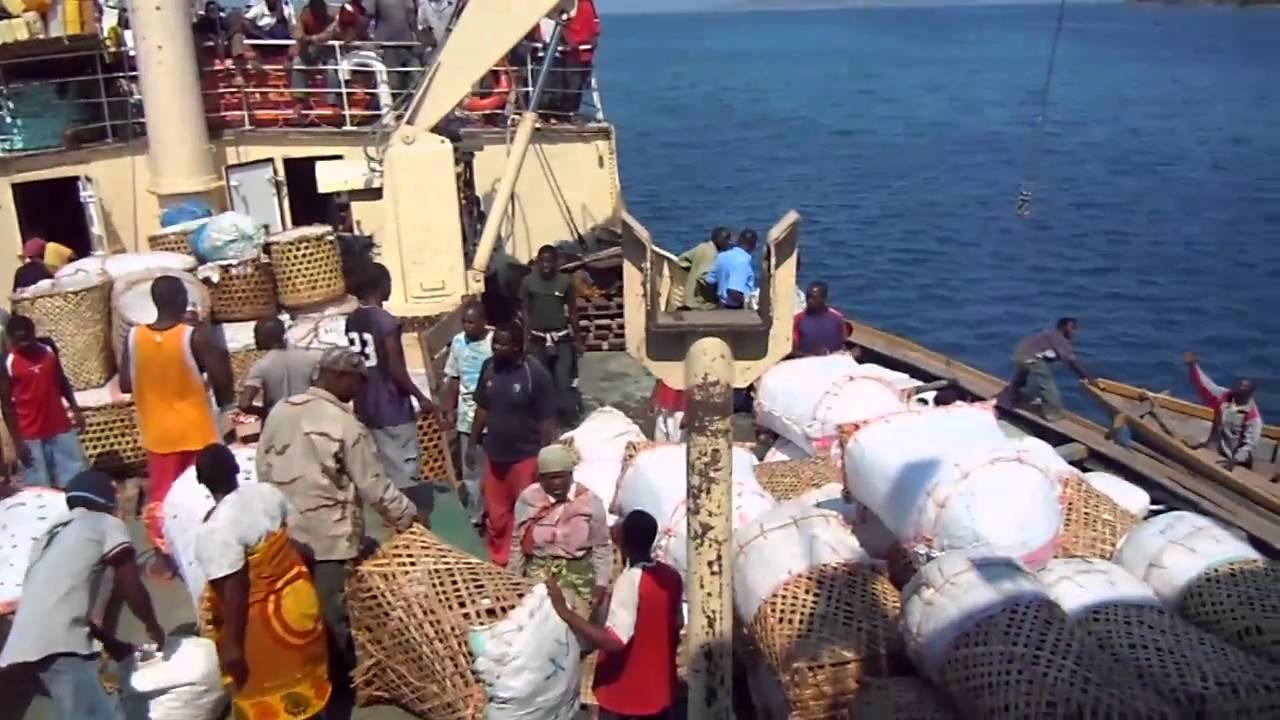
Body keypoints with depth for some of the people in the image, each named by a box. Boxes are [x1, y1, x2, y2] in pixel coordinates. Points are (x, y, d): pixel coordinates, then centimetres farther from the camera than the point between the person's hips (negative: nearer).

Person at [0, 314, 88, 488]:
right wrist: (17, 441, -8)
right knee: (40, 489, 2)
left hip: (61, 428, 4)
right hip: (31, 436, -4)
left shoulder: (48, 350, 0)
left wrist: (76, 410, 11)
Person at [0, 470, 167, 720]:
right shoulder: (107, 524, 9)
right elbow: (130, 587, 4)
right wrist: (153, 627, 21)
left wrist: (109, 641, 41)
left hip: (21, 648, 8)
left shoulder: (50, 536, 30)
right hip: (57, 646, -8)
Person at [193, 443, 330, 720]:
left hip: (263, 618, -7)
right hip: (297, 596, 7)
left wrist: (231, 644, -15)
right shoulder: (267, 492, -6)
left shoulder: (214, 530, -25)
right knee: (302, 674, 26)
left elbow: (233, 593, -24)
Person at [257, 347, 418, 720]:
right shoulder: (345, 424, -16)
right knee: (333, 623, 5)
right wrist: (408, 517, 3)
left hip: (284, 534, 6)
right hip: (330, 540, -6)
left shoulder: (279, 411, 3)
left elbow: (263, 470, 10)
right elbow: (374, 486, -11)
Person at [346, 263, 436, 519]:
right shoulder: (388, 321, -18)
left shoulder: (351, 320, 5)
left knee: (379, 473, 15)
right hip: (393, 410, -8)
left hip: (365, 409, 8)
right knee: (406, 473, 1)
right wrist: (421, 398, -7)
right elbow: (397, 370, -19)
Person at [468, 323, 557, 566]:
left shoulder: (536, 374, -18)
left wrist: (542, 458, -13)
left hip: (525, 456, -5)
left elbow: (546, 420, -13)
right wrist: (473, 443, 12)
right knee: (495, 514, 16)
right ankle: (498, 562, 34)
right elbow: (482, 408, 10)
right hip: (494, 454, 5)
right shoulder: (489, 367, -2)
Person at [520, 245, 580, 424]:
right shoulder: (528, 281, -3)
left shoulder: (566, 281, -4)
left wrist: (576, 338, 5)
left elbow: (573, 311, 4)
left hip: (562, 339, -1)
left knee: (564, 380, -6)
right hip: (538, 340, 1)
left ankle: (568, 416, 3)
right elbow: (525, 311, 2)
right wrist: (526, 337, -2)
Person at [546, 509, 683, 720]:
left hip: (623, 694, -7)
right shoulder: (672, 576, -2)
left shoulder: (631, 580, -25)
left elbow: (614, 640, -34)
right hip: (658, 689, 7)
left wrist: (564, 611, -34)